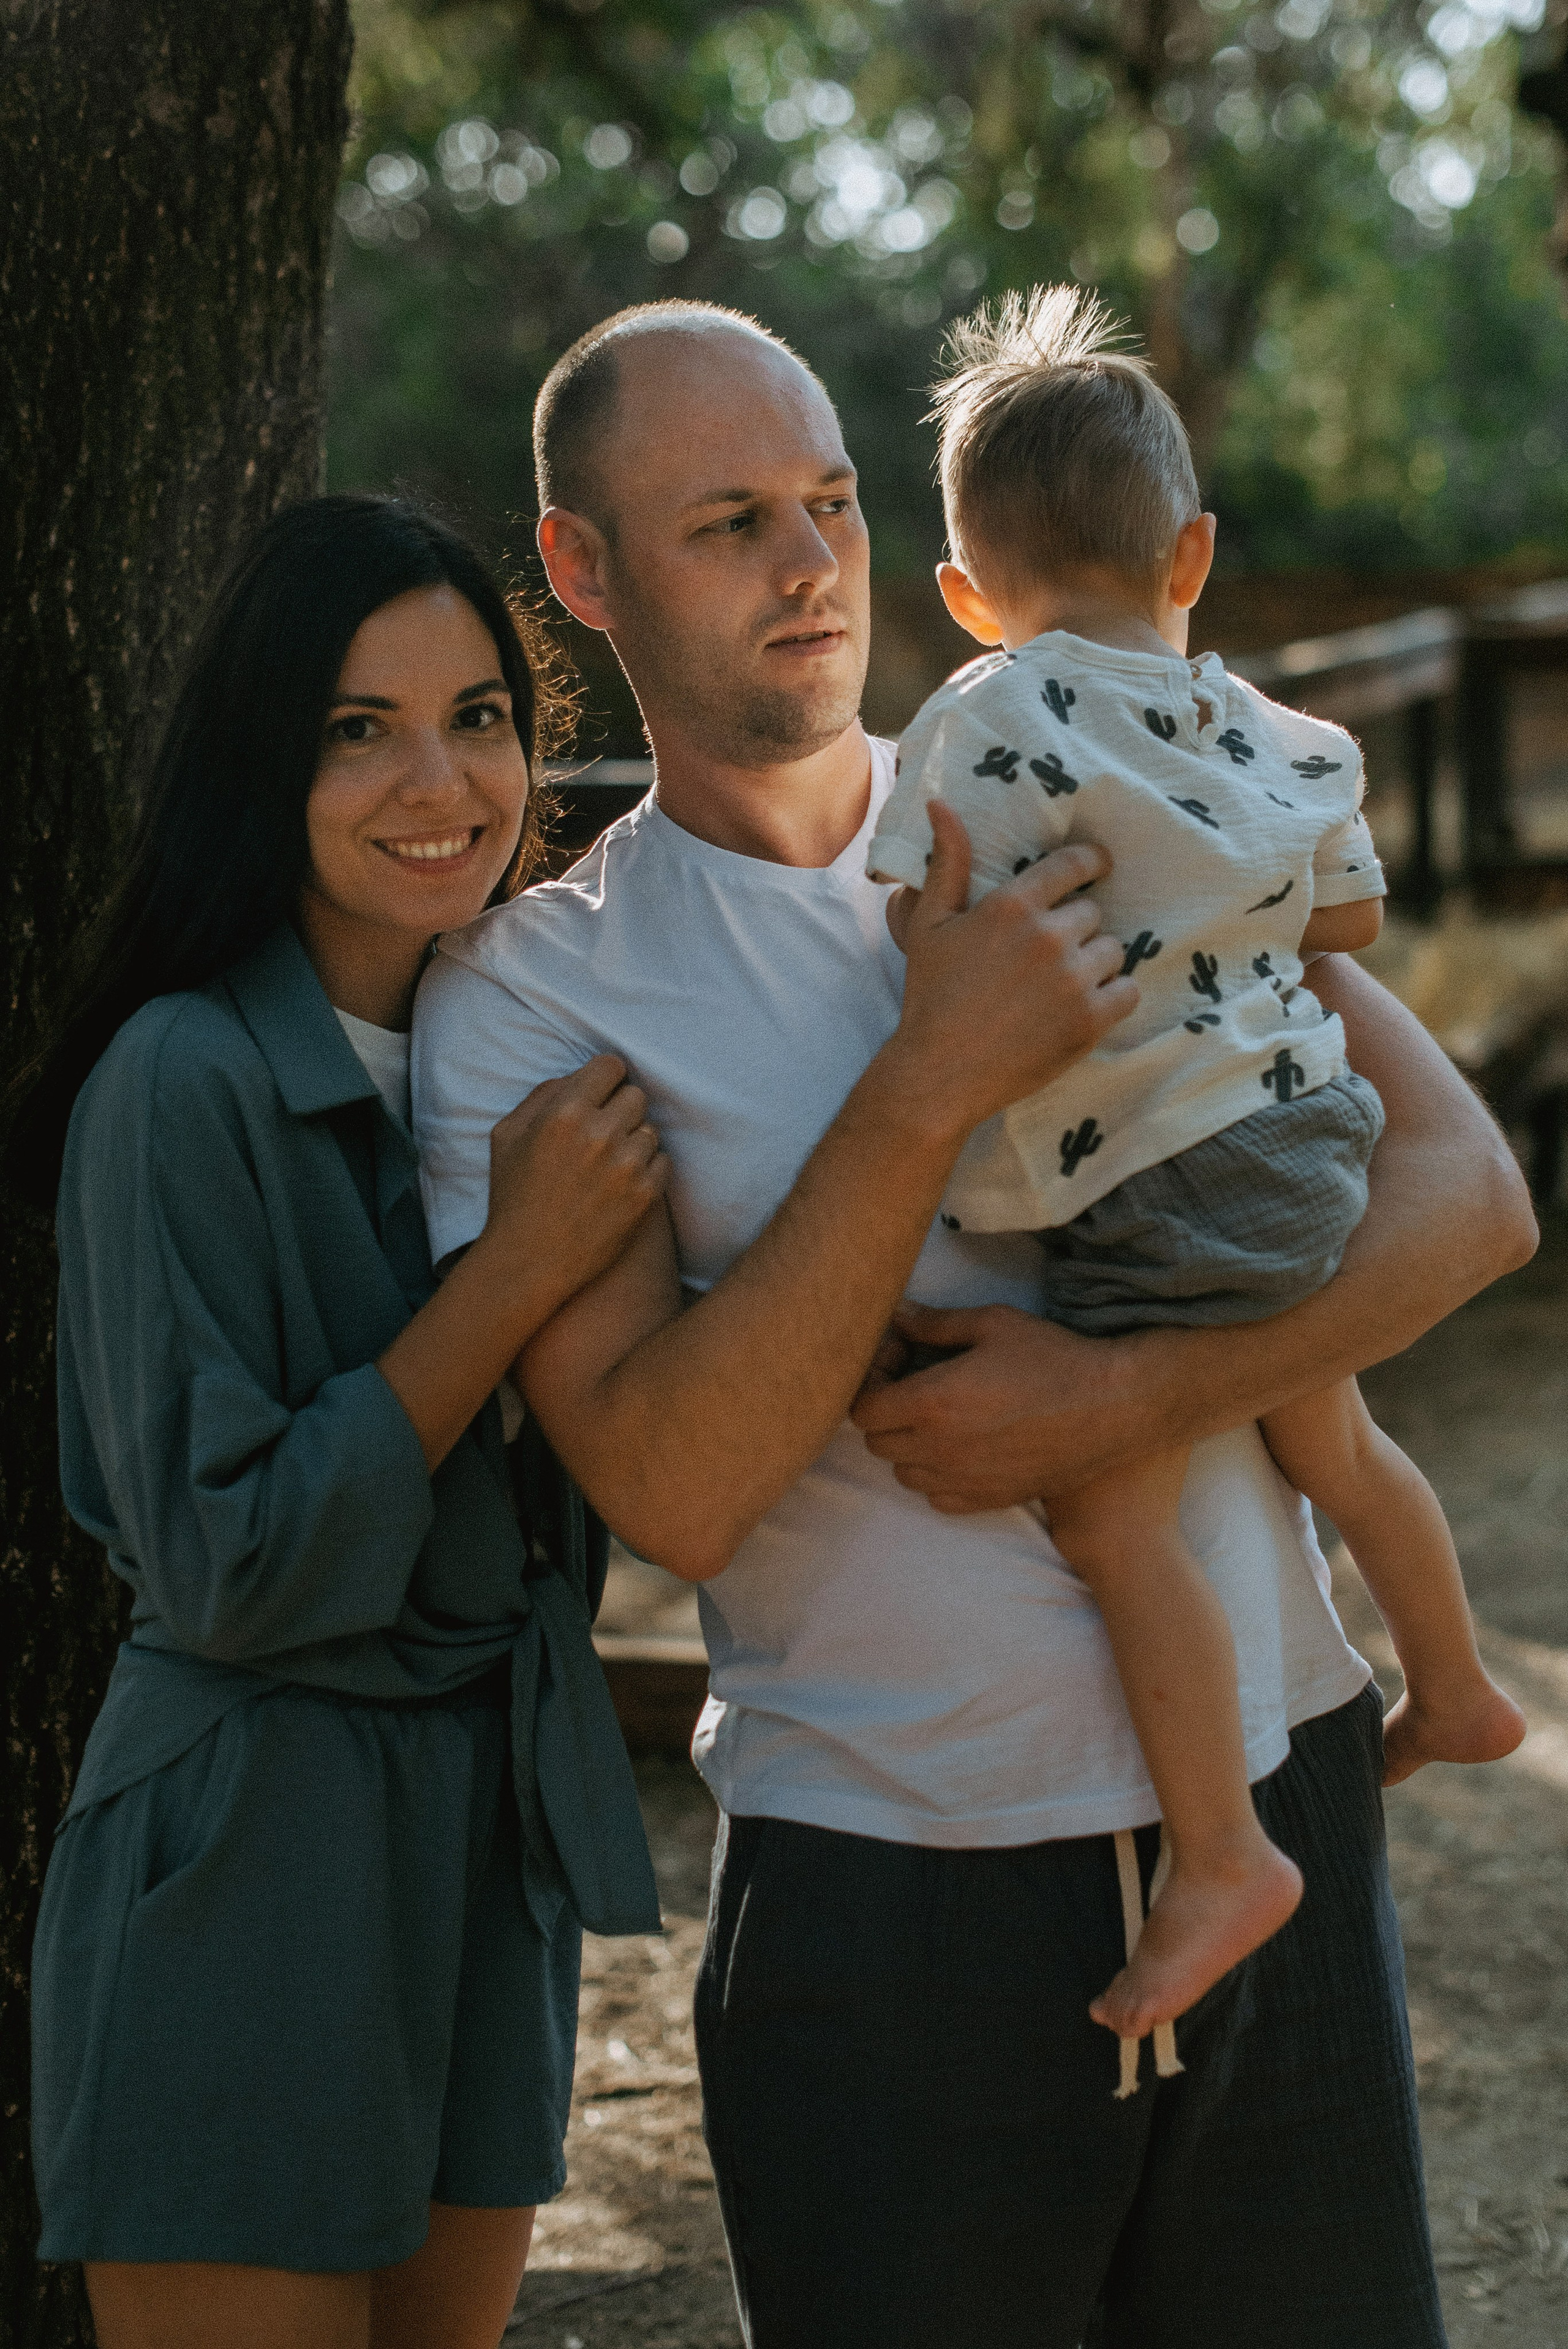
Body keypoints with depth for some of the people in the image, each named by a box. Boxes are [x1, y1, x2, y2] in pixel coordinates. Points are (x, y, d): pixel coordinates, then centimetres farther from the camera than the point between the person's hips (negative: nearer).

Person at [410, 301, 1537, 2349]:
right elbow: (669, 1487, -16)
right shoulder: (527, 993, -3)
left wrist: (1121, 1398, -15)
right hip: (889, 1876, -3)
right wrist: (929, 1088, -23)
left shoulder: (1098, 820, 5)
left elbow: (1469, 1193, -1)